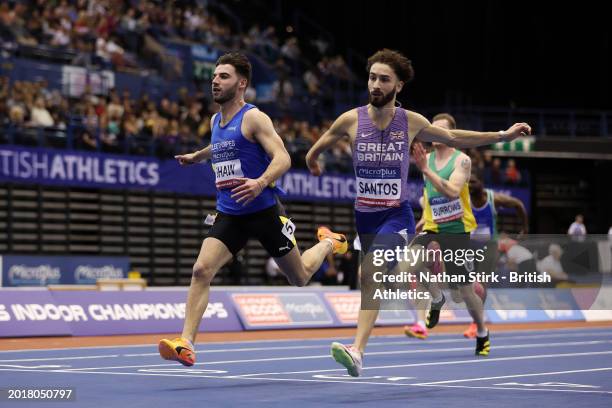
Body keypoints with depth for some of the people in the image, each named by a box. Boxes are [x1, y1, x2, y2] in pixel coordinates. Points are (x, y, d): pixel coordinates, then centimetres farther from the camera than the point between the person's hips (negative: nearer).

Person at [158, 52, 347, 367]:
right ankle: (186, 344, -20)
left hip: (263, 211, -5)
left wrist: (261, 183, -40)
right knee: (201, 270, -17)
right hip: (229, 214, 5)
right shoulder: (215, 121, 10)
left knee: (299, 278, 12)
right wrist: (196, 156, 45)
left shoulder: (253, 118, -13)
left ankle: (328, 242, 43)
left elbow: (282, 158, -23)